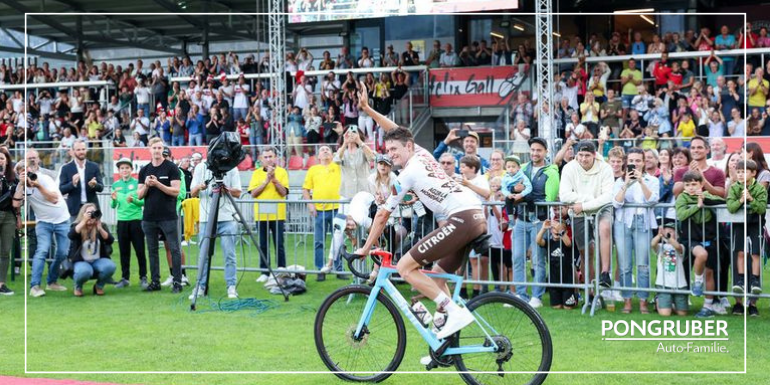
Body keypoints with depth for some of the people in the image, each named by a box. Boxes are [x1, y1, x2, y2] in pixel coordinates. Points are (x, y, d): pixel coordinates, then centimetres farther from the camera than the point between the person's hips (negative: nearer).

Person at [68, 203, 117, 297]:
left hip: (99, 260, 3)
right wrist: (84, 221, -28)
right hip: (81, 261, -2)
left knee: (110, 266, -31)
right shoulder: (76, 226, -3)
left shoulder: (102, 226, 2)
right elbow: (71, 236, -26)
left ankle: (99, 286, 3)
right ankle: (78, 286, 1)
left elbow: (110, 241, -13)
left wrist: (100, 228, -26)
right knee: (84, 271, -38)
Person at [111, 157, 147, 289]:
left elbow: (143, 202, -5)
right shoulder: (115, 185, 8)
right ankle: (125, 278, 15)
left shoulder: (137, 183, -2)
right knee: (124, 251, 8)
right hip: (122, 221, 3)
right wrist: (113, 199, -12)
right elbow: (113, 206, 9)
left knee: (140, 250, 0)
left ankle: (143, 277, 7)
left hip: (136, 220, -3)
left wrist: (134, 200, -23)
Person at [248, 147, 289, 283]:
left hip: (277, 214, -2)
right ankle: (264, 272, 13)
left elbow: (283, 192, -6)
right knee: (263, 245, 6)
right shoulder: (256, 173, 8)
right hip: (261, 215, 2)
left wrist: (274, 179, -15)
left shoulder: (282, 172, 3)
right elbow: (253, 193, -3)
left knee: (279, 245, -1)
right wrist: (266, 180, -10)